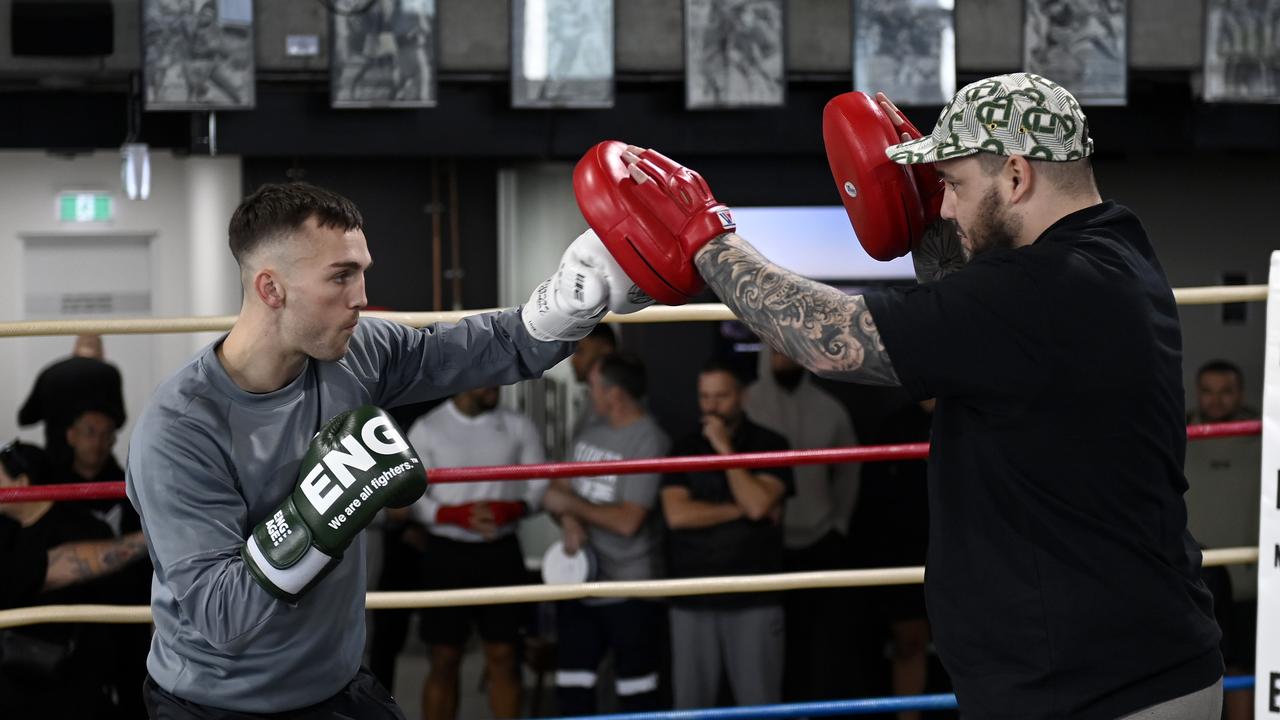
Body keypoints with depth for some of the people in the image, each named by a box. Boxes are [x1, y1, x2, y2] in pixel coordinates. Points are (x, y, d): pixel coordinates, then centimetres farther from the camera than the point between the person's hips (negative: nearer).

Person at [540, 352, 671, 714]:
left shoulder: (649, 442, -15)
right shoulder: (591, 433, 9)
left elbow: (628, 521, -20)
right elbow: (558, 488, 12)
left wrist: (571, 504, -9)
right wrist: (569, 522, -9)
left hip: (629, 592, -7)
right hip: (579, 583, 7)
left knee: (636, 694, 2)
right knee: (572, 688, 11)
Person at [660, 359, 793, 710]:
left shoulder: (769, 445, 3)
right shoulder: (685, 450, 9)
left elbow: (758, 504, -13)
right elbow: (677, 514, -5)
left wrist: (725, 449, -9)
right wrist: (738, 510, -8)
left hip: (753, 599, -2)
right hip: (692, 600, 2)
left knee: (759, 705, -4)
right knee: (690, 703, 3)